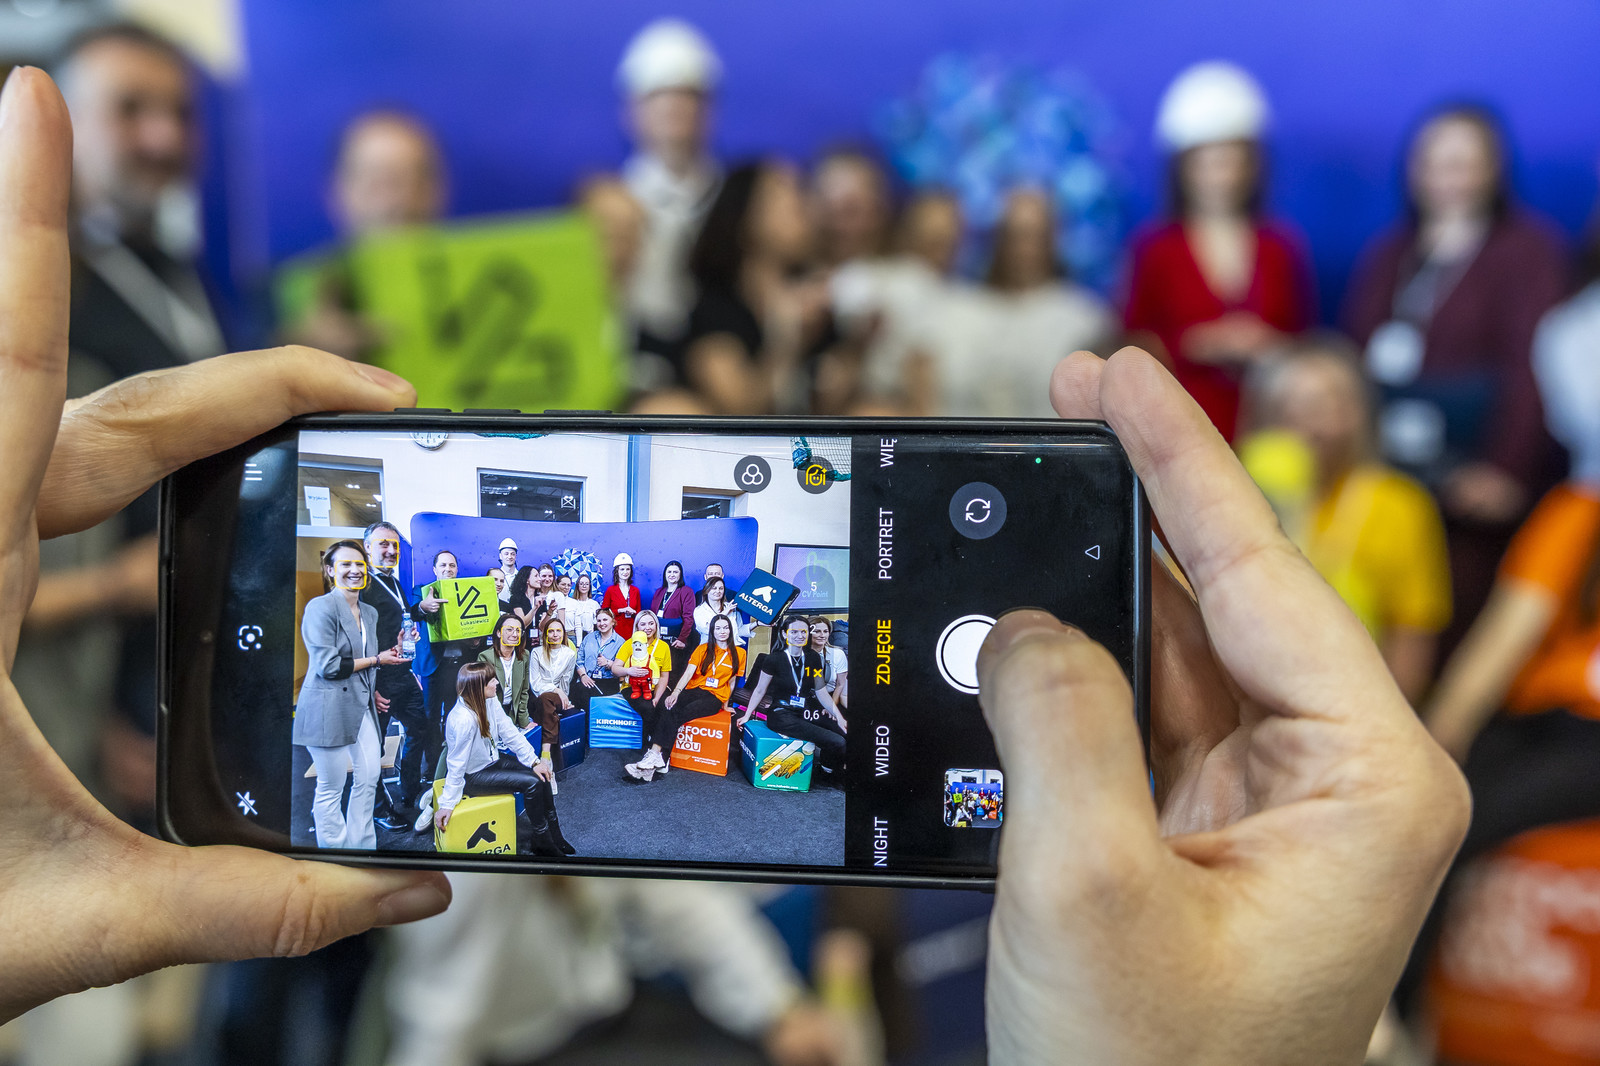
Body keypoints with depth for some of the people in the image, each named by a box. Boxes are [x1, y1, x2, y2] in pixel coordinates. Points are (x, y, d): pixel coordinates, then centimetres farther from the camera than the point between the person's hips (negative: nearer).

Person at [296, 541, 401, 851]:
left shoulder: (370, 612, 15)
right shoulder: (321, 607, -11)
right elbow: (327, 665, -17)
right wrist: (376, 660, -11)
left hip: (361, 706, 8)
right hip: (328, 707, -8)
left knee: (370, 775, 7)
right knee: (331, 786, -1)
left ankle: (361, 846, 19)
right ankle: (333, 848, 10)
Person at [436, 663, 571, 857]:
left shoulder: (490, 700, -10)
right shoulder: (464, 720, -33)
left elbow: (509, 732, -2)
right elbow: (456, 765, -28)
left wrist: (534, 761, -7)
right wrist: (447, 804, -24)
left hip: (492, 759, 8)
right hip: (472, 775, -8)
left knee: (541, 773, -1)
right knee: (531, 783, -17)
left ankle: (554, 836, 13)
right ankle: (541, 843, 3)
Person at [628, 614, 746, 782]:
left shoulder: (738, 653, 8)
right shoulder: (703, 649, 11)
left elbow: (732, 681, 14)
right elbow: (688, 673, -1)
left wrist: (726, 704, 14)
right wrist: (676, 692, -16)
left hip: (714, 698, -2)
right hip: (694, 690, 2)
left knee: (677, 715, -30)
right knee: (666, 707, -31)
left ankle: (655, 756, -37)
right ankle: (656, 758, -39)